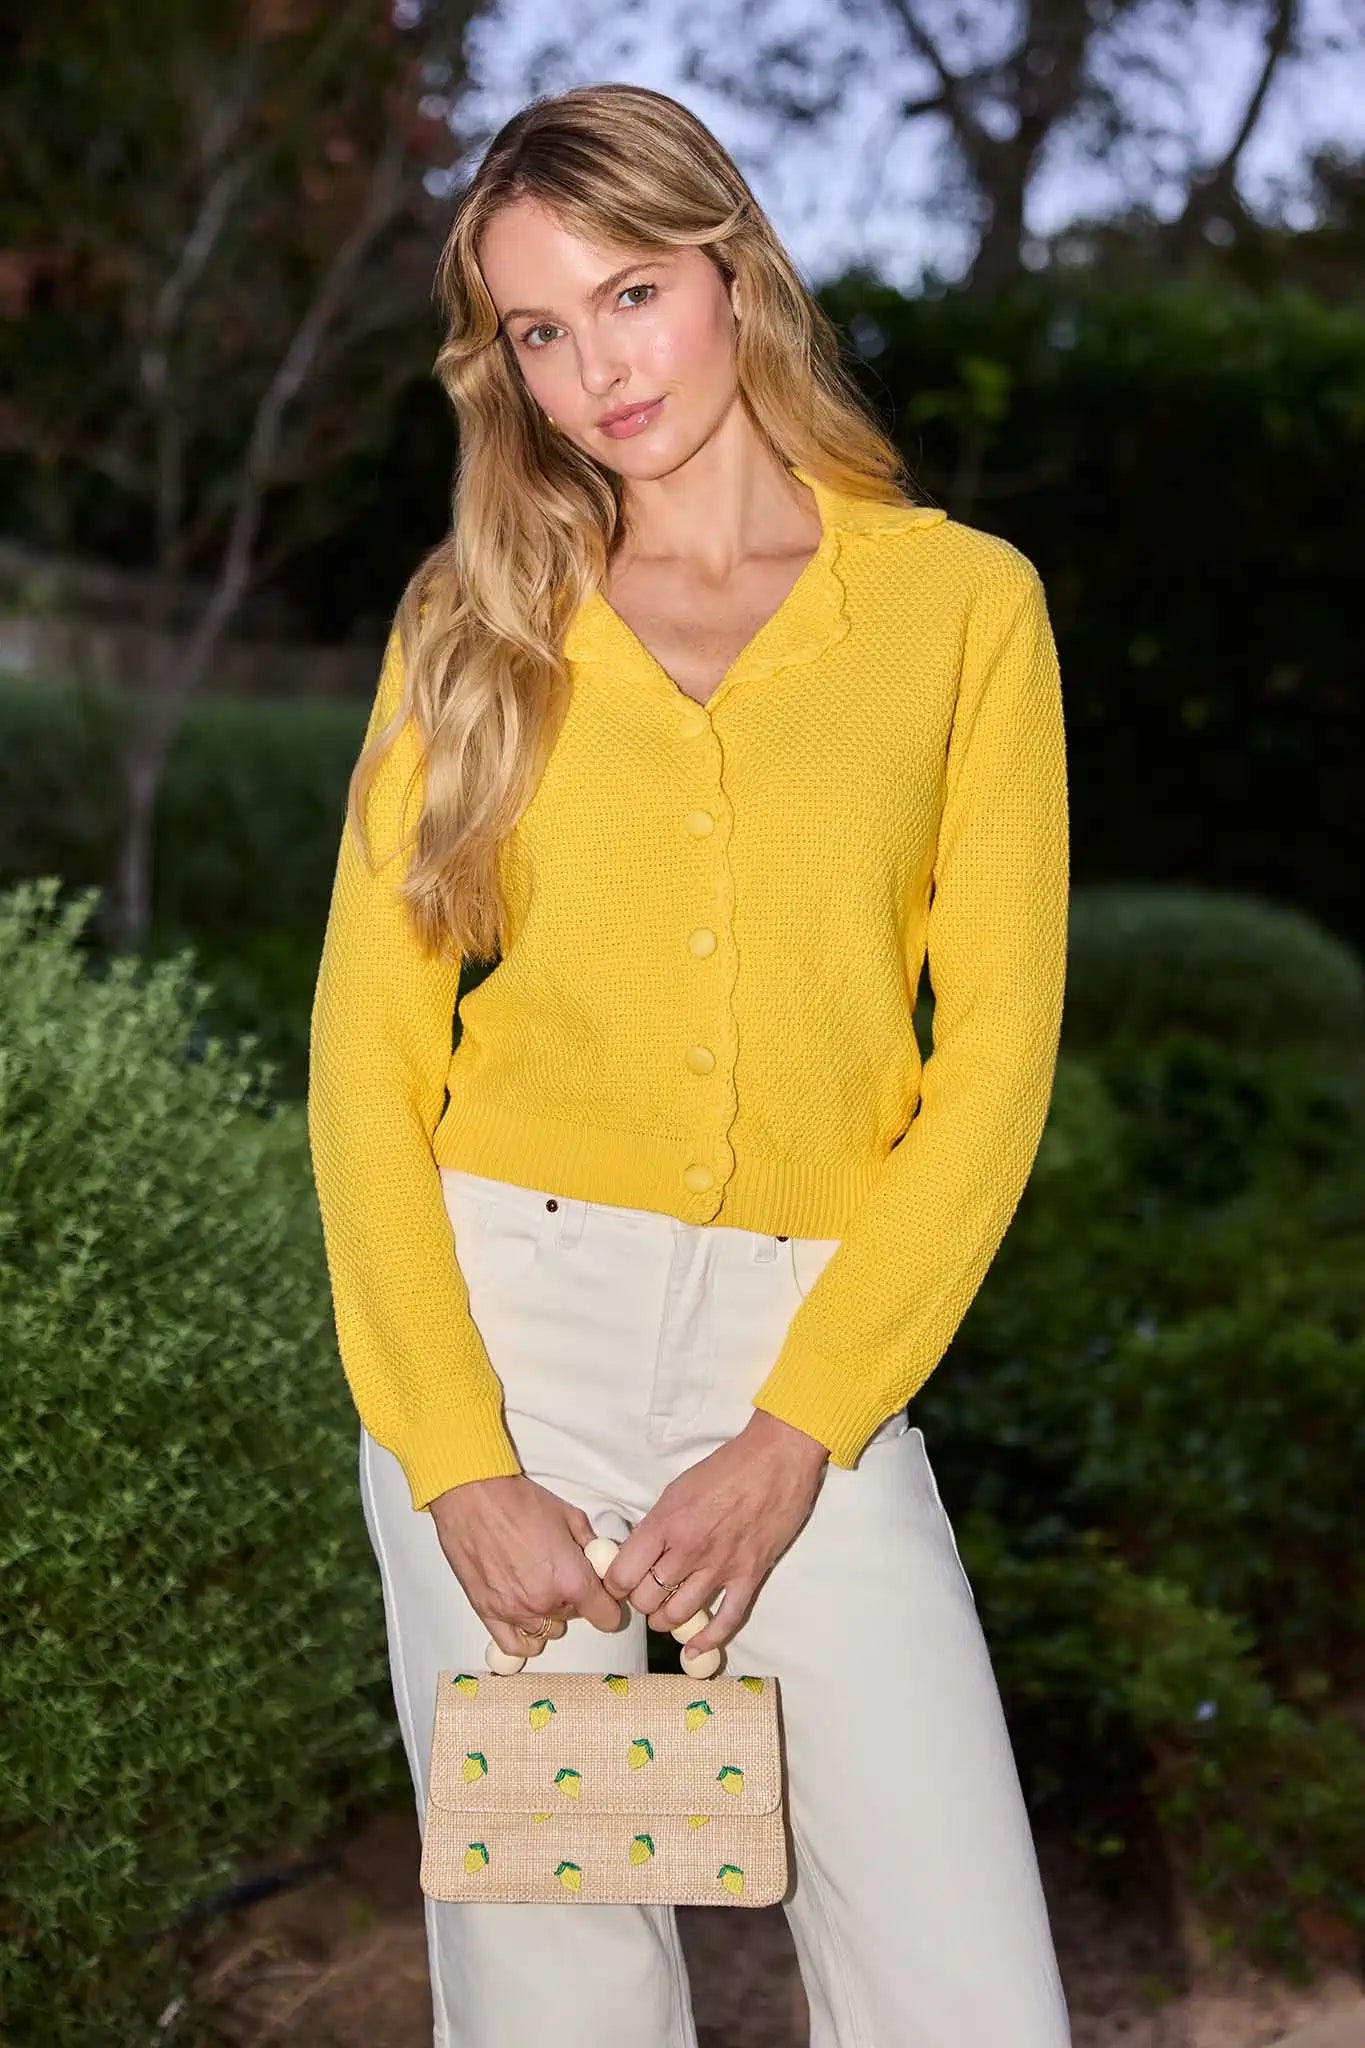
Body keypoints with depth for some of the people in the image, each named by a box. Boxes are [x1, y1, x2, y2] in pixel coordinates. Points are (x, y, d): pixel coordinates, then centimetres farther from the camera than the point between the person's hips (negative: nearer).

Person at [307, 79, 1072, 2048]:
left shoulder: (962, 597, 4)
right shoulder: (477, 621, 8)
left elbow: (995, 1055, 0)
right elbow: (369, 1045, 3)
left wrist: (795, 1436, -8)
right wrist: (456, 1462, -7)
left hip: (815, 1339, 0)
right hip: (499, 1314, 1)